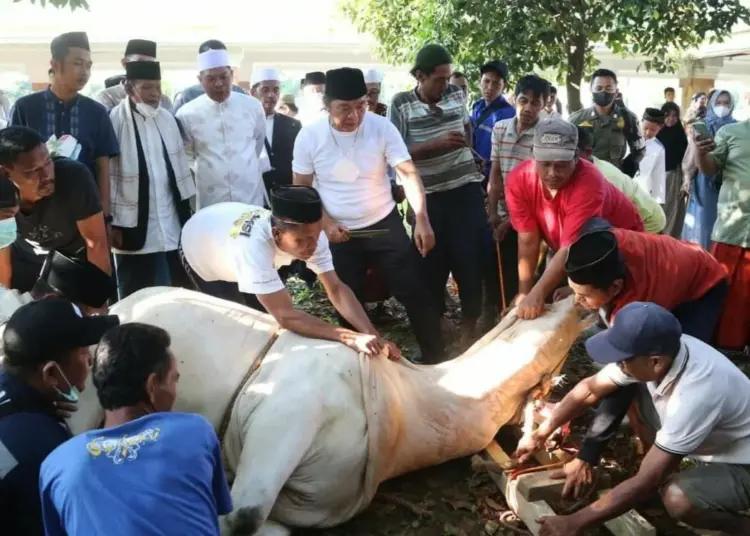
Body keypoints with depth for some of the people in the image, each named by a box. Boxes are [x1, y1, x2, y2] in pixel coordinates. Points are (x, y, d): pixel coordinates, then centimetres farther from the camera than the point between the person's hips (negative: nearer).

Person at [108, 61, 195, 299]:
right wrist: (111, 224, -8)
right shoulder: (115, 120, -9)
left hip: (172, 228, 5)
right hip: (134, 230, -5)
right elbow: (107, 175, -8)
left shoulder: (168, 119, 8)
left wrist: (187, 214, 12)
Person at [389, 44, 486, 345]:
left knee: (469, 258, 4)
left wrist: (464, 146, 11)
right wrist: (438, 145, -20)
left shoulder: (457, 95, 5)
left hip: (466, 189, 3)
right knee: (432, 261, 8)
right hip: (428, 196, -2)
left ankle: (470, 324, 20)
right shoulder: (401, 105, -8)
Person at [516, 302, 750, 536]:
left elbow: (646, 482, -35)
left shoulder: (697, 395, -40)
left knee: (678, 499, -34)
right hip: (709, 445, 7)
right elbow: (589, 389, -4)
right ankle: (667, 474, 9)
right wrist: (540, 435, 0)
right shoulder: (658, 352, -19)